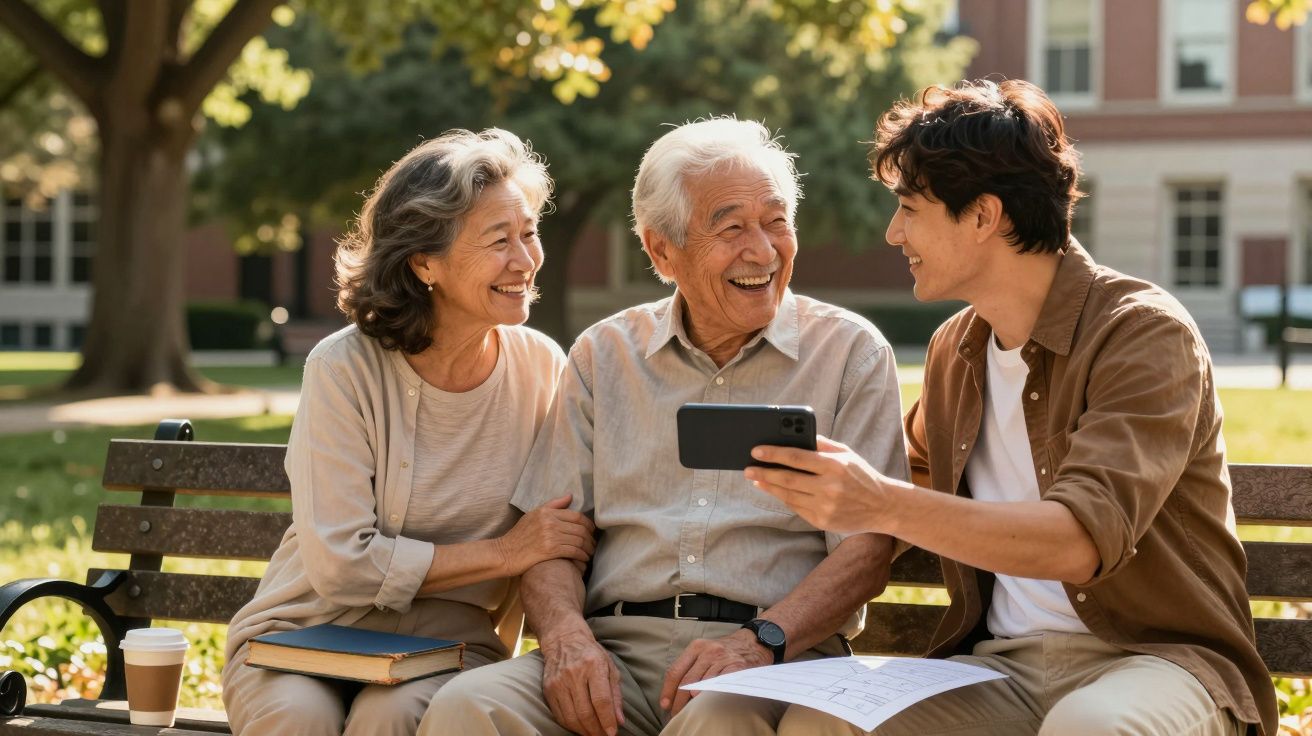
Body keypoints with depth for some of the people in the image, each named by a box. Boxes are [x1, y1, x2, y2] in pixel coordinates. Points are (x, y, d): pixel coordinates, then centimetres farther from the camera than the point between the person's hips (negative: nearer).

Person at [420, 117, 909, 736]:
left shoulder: (851, 352, 7)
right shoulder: (603, 354, 15)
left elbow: (867, 547, -1)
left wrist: (762, 640, -18)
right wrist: (567, 635, -11)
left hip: (779, 657, -2)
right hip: (617, 646, 3)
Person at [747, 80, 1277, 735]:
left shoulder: (1144, 333, -11)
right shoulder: (953, 349, 11)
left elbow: (1086, 539, -25)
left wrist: (886, 507, -35)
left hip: (1152, 657, -5)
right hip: (1000, 665, 5)